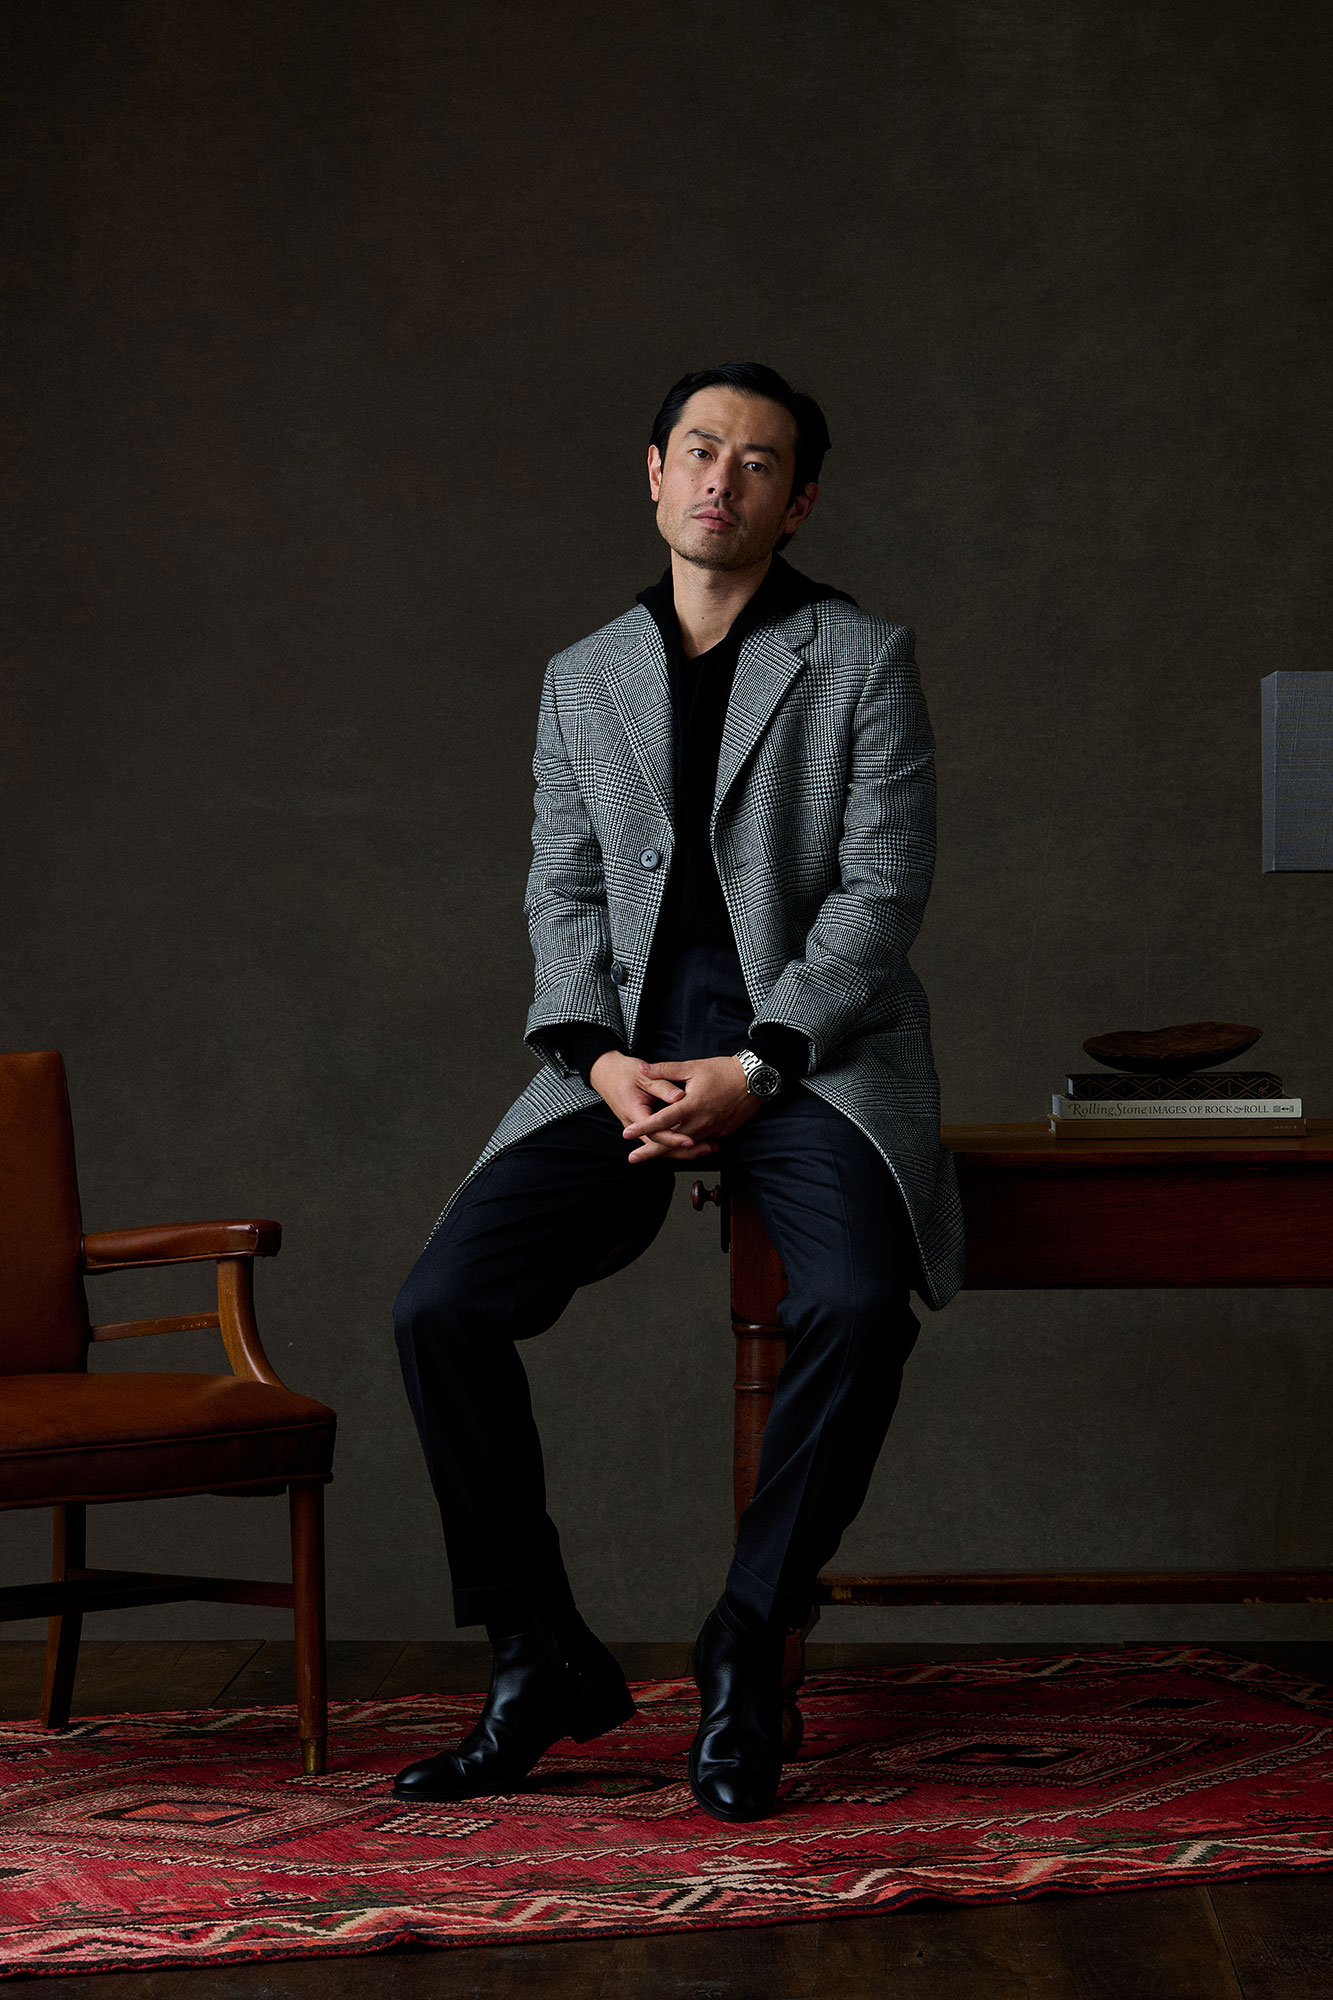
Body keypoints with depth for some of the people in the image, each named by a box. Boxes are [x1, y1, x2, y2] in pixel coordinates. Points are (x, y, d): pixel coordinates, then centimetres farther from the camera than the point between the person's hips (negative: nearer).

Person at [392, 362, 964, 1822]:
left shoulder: (862, 660, 3)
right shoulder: (581, 678, 15)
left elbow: (881, 891, -4)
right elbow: (563, 892, 11)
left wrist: (752, 1068, -15)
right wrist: (599, 1058, -8)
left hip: (811, 1047, -3)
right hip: (629, 1055, 3)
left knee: (859, 1307, -33)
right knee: (441, 1307, -18)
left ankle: (745, 1654, -13)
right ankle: (541, 1663, -4)